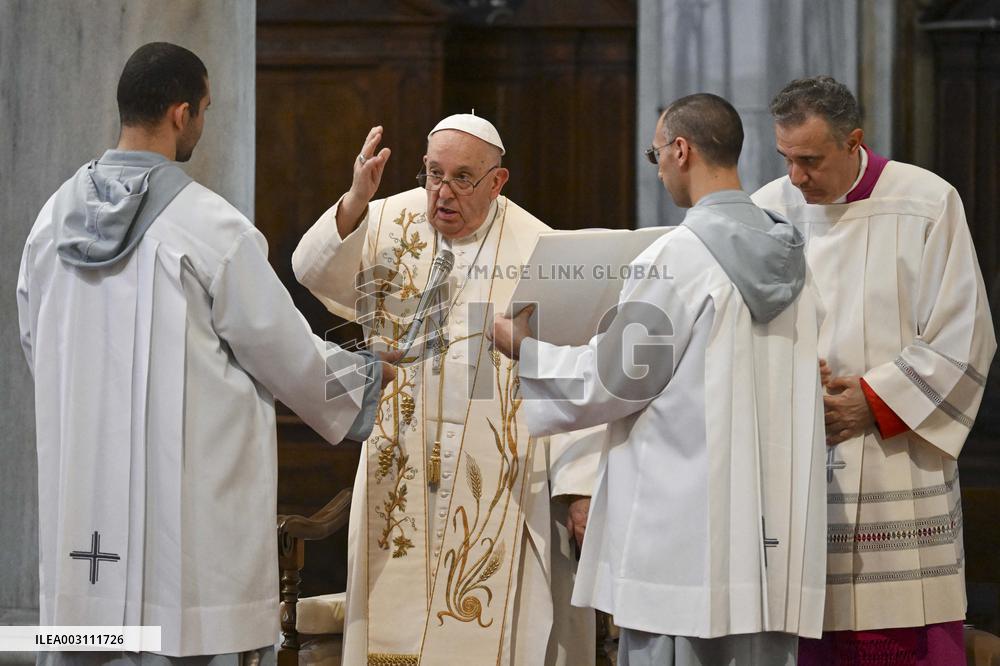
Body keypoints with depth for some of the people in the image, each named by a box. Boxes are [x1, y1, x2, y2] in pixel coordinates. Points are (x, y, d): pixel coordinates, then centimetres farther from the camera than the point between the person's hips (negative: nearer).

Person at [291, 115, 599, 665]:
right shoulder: (393, 224, 2)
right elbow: (316, 271, -14)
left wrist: (580, 484, -10)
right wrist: (355, 202, -31)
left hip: (500, 484, -2)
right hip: (402, 474, 2)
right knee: (397, 621, 6)